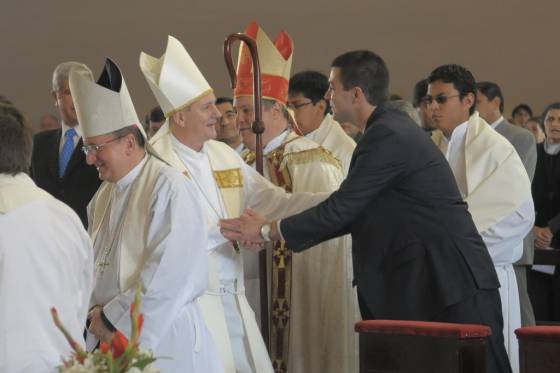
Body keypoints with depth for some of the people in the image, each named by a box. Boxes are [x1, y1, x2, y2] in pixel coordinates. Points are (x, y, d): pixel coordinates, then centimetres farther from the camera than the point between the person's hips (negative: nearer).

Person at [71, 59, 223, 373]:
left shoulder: (169, 188, -13)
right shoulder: (104, 196, 11)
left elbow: (169, 274, -20)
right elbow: (95, 264, 12)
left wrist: (112, 319, -14)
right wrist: (96, 312, -7)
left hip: (162, 338, -6)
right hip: (110, 338, 6)